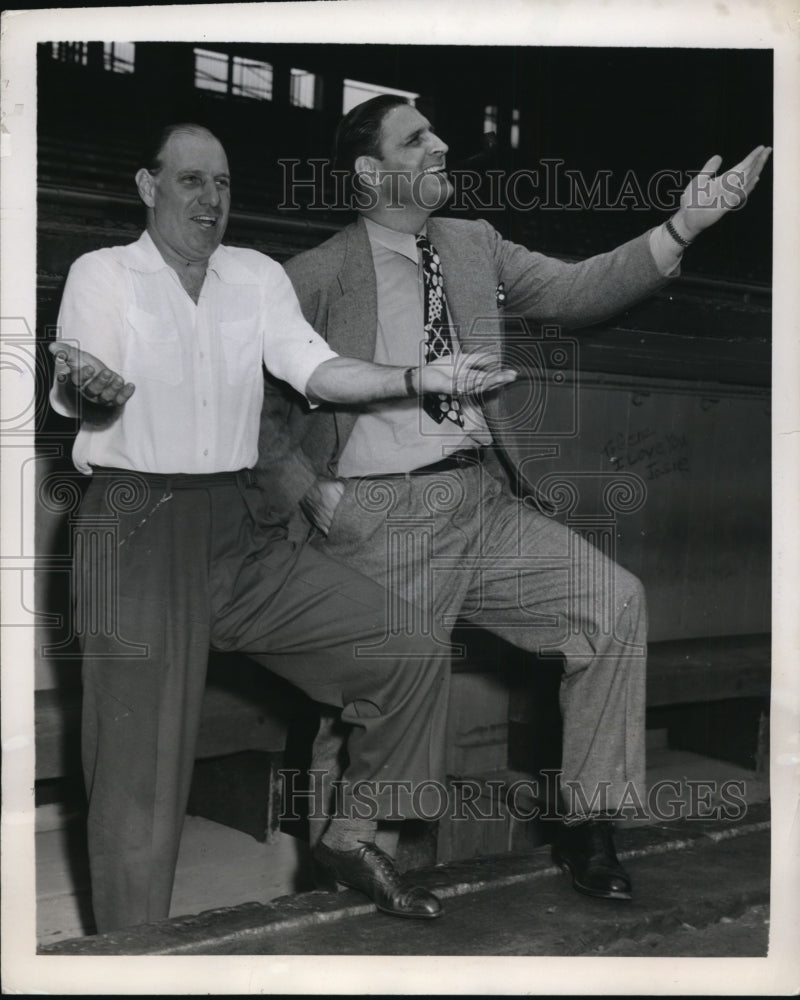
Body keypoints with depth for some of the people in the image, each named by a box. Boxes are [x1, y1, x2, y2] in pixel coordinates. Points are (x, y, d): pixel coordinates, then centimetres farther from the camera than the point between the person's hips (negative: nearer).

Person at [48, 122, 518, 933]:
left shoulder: (258, 276, 12)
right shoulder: (102, 273, 1)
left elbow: (317, 372, -1)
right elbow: (75, 398, -12)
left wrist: (421, 379, -16)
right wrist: (89, 387, -36)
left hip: (240, 533, 4)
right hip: (136, 530, -4)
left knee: (410, 654, -5)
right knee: (140, 767, -2)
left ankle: (352, 836, 13)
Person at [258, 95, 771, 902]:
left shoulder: (473, 245, 12)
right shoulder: (315, 279, -4)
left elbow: (573, 293, 6)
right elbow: (251, 410, 0)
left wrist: (681, 228, -4)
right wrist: (316, 497, -9)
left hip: (483, 501, 5)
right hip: (382, 518, -5)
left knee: (615, 600, -7)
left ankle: (585, 825, 5)